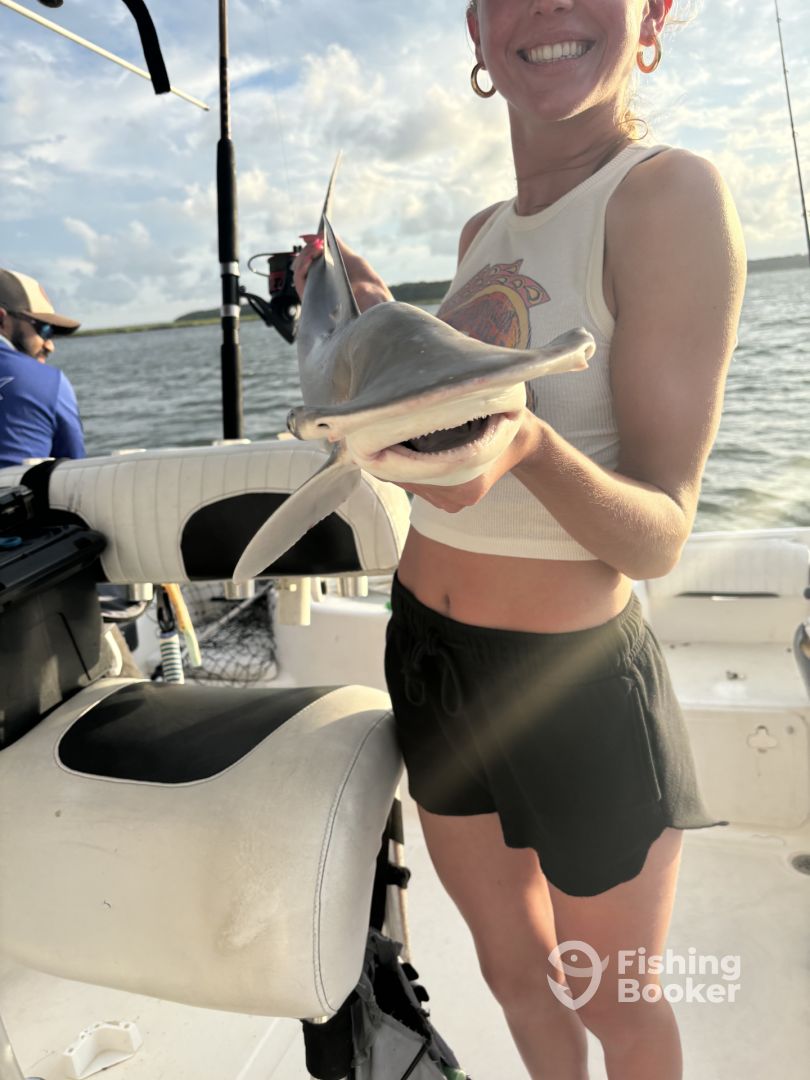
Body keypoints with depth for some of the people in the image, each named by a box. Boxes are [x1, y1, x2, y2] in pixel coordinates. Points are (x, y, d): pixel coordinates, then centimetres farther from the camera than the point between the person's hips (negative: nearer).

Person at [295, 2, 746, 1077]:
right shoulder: (483, 232, 6)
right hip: (427, 651, 7)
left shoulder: (672, 194, -15)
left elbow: (659, 537, -20)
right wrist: (384, 327, 4)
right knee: (512, 962, 27)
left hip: (573, 675, -6)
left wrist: (527, 443, -39)